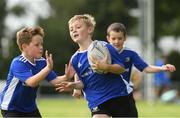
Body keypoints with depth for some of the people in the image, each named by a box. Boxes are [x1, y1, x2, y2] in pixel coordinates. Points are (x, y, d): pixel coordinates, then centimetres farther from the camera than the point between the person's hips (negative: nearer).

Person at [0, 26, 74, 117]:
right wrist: (48, 68, -52)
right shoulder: (17, 63, -27)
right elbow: (31, 82, -41)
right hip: (11, 109, -7)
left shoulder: (41, 62, -6)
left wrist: (66, 77, -31)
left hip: (30, 108, 7)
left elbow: (54, 80, -9)